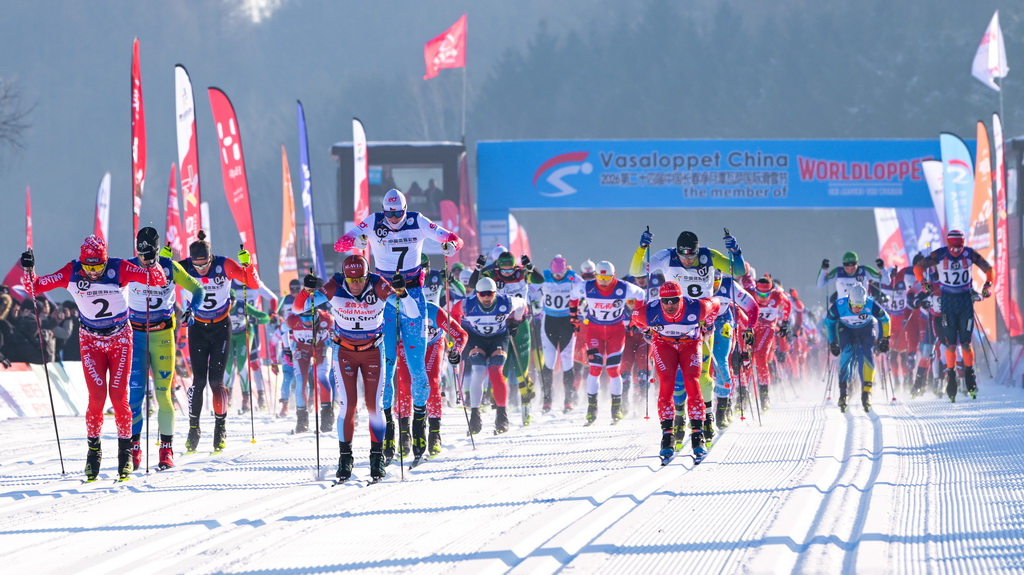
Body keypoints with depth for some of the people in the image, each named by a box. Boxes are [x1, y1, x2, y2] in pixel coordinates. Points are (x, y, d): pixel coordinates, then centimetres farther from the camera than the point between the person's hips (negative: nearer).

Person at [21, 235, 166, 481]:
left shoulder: (119, 269, -18)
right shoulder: (71, 273, -13)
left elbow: (157, 280, -19)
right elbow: (35, 287, -6)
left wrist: (153, 265, -38)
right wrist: (28, 271, -25)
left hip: (120, 339, -1)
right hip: (91, 341, 1)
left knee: (119, 395, -8)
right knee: (97, 396, -11)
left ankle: (125, 450, 7)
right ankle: (93, 449, 6)